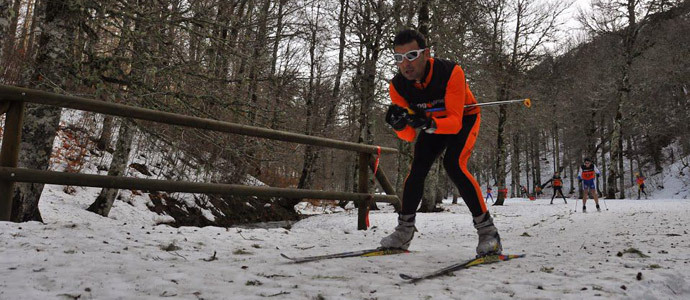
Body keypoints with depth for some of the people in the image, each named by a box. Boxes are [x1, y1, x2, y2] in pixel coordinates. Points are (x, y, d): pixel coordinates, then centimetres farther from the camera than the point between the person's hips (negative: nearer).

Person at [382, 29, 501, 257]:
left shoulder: (451, 72, -35)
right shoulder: (397, 86, -23)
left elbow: (455, 123, -37)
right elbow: (409, 136, -21)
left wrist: (429, 125, -56)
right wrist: (400, 124, -44)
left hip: (464, 118, -4)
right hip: (433, 122, 4)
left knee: (453, 164, -26)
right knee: (417, 169, -13)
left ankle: (487, 230, -14)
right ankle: (404, 231, 3)